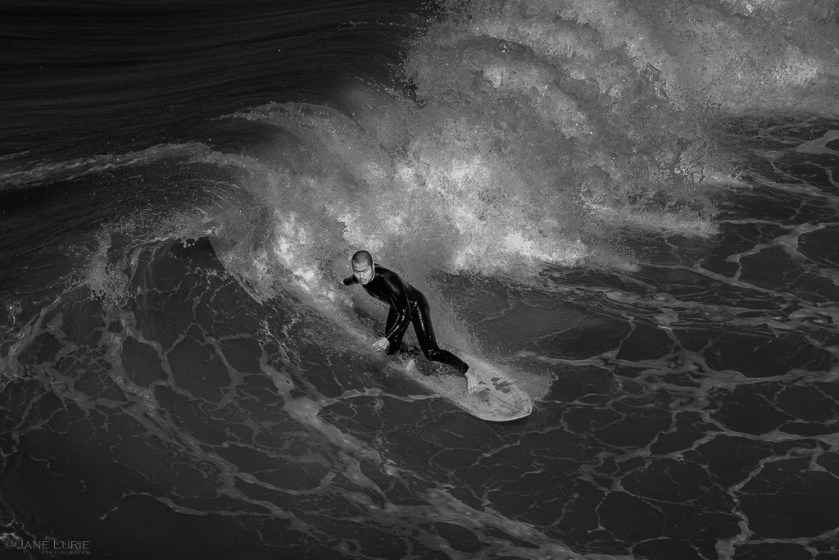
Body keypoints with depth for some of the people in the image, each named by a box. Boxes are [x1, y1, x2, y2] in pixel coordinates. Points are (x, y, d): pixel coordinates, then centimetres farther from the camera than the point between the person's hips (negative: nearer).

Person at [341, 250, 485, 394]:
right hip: (397, 307, 7)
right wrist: (346, 281, 33)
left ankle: (468, 373, -1)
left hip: (416, 306, -7)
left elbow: (404, 314, -39)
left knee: (431, 352, -15)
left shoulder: (388, 281, -42)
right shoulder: (360, 276, -20)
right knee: (390, 351, 7)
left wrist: (387, 338, -44)